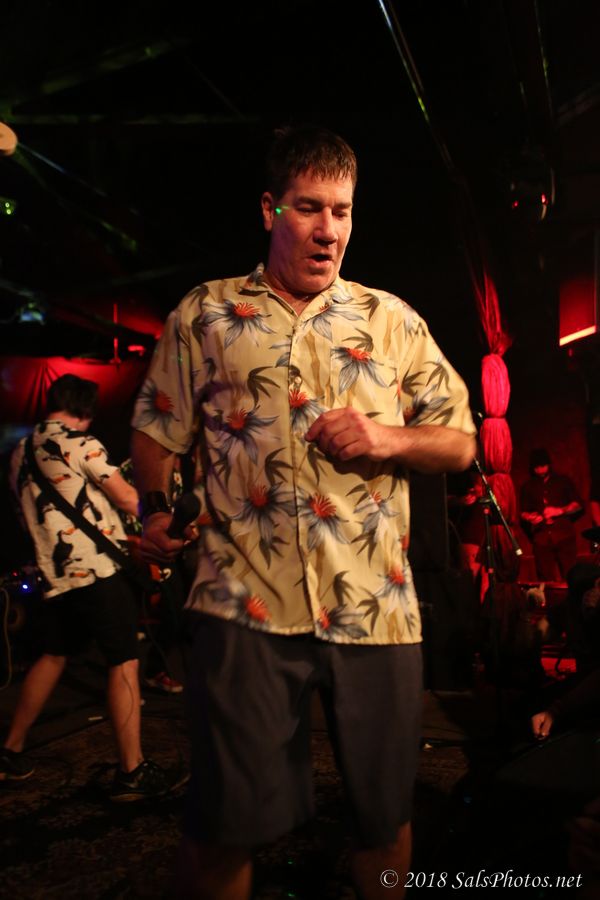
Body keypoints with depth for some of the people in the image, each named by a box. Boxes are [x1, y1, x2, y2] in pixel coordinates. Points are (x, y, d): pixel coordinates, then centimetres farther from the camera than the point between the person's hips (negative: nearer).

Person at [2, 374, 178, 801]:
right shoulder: (78, 442, -9)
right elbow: (128, 499, -11)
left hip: (56, 573, 8)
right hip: (98, 567, -8)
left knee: (54, 656, 21)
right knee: (124, 662, -3)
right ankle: (132, 771, 0)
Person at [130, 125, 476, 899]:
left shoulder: (392, 320, 10)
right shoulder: (204, 314, 8)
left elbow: (460, 442, 10)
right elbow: (156, 429, 16)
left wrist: (388, 437, -7)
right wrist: (154, 511, 7)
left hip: (376, 607, 3)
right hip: (246, 602, -1)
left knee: (386, 815, 17)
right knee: (224, 825, 5)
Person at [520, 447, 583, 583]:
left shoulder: (563, 481, 13)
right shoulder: (528, 487, 16)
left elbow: (577, 505, 9)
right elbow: (523, 513, 15)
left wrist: (560, 511, -9)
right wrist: (531, 518, -8)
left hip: (564, 534, -1)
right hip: (541, 538, 1)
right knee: (546, 580, -1)